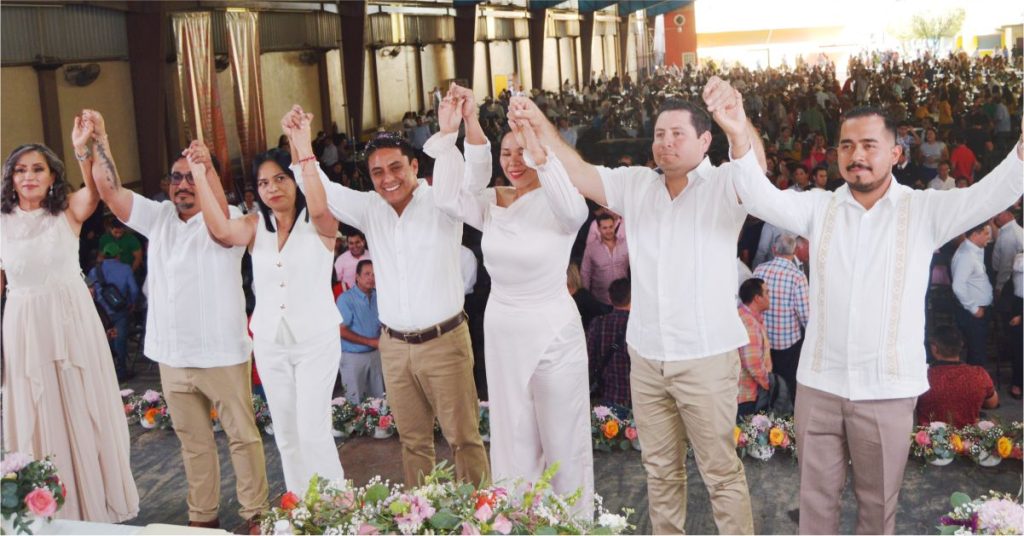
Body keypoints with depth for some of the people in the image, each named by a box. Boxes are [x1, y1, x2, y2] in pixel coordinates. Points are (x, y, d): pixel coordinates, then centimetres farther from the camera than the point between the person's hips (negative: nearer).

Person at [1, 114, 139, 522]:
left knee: (83, 410, 9)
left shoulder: (68, 212, -3)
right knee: (37, 419, 10)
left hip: (72, 321, -1)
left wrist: (83, 150, -45)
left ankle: (97, 503, 26)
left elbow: (94, 191, -26)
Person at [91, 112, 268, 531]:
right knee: (193, 442, 15)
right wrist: (100, 141, -10)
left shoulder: (223, 222, -9)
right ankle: (202, 516, 27)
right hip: (172, 357, 5)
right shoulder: (158, 218, 7)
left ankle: (254, 515, 14)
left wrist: (208, 168, -45)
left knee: (242, 436, 3)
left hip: (222, 354, -5)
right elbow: (110, 190, 2)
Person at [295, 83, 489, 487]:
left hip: (444, 341, -4)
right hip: (394, 345, 5)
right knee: (413, 440, 14)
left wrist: (470, 120, -40)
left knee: (463, 435, 0)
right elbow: (320, 189, 6)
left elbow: (476, 173, -24)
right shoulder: (370, 209, 5)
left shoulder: (440, 203, -8)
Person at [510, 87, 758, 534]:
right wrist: (541, 127, -14)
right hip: (645, 356, 5)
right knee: (660, 468, 18)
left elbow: (755, 170, -28)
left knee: (721, 471, 5)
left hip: (706, 358, -5)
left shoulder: (724, 185, -8)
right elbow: (579, 175, 2)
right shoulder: (636, 184, 7)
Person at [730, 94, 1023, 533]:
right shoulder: (819, 207, 3)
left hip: (888, 388, -2)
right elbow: (761, 198, -10)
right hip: (819, 384, 2)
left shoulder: (925, 210, -3)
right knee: (815, 497, 15)